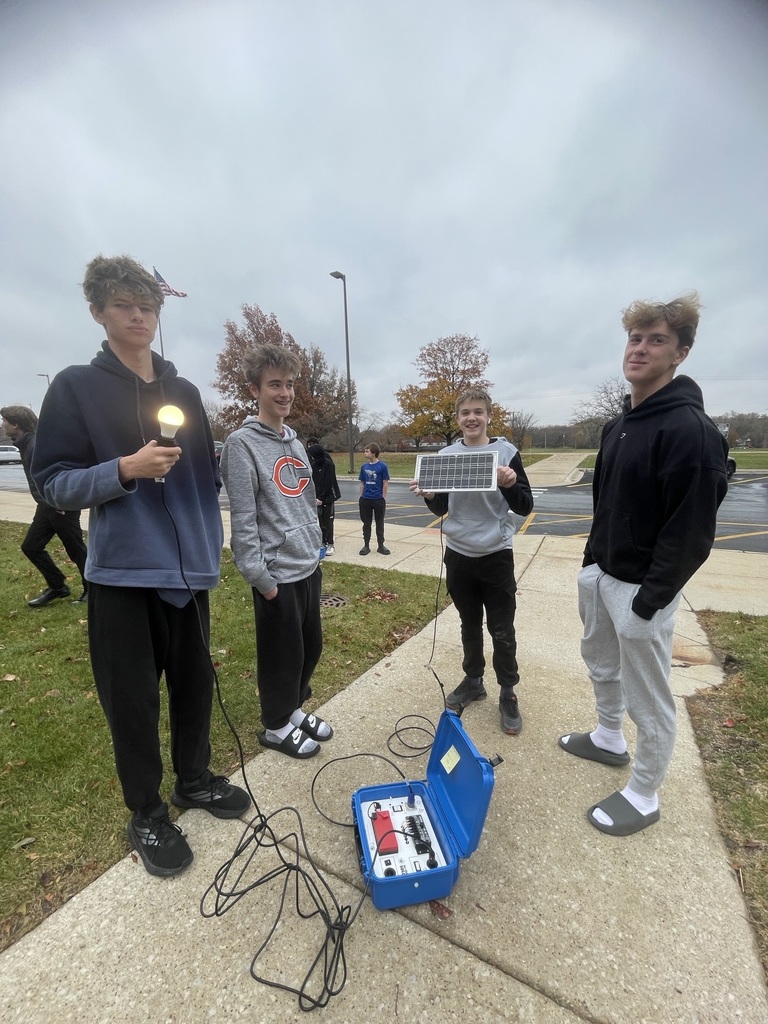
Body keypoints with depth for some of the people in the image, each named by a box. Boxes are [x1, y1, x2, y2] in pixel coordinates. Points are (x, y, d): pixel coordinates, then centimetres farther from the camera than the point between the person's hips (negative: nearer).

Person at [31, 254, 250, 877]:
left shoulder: (185, 392, 11)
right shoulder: (75, 387, 0)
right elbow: (53, 482, -4)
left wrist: (212, 546, 9)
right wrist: (126, 470, -21)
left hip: (188, 568, 4)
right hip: (122, 572, -3)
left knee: (195, 682, 15)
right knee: (133, 699, 9)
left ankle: (195, 779, 39)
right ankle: (147, 813, 33)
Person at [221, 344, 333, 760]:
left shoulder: (295, 441, 11)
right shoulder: (242, 443, -13)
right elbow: (243, 520, -17)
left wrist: (316, 548, 14)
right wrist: (260, 577, -16)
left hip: (309, 567, 8)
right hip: (277, 573, -7)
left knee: (311, 645, 19)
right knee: (282, 653, 9)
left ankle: (295, 708, 42)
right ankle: (276, 725, 34)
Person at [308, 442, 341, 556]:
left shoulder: (329, 464, -13)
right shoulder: (314, 465, 5)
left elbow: (329, 483, -16)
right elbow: (313, 482, 5)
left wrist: (322, 498, -16)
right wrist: (316, 497, -5)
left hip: (328, 497, -5)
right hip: (318, 497, 5)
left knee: (328, 521, -2)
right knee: (321, 521, 9)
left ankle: (330, 545, 5)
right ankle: (323, 543, 18)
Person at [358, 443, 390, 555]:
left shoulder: (382, 466, -6)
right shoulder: (364, 466, 5)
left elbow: (385, 483, -4)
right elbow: (362, 483, 11)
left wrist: (383, 498, -6)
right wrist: (361, 496, 6)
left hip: (378, 499, -3)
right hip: (365, 499, 3)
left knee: (379, 523, 9)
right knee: (366, 523, 10)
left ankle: (380, 546, 19)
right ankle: (366, 545, 20)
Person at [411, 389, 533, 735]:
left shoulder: (507, 452, -6)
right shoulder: (446, 455, 3)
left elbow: (525, 507, -6)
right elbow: (441, 509, 7)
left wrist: (510, 485, -25)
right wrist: (429, 496, -14)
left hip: (496, 555, -2)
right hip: (458, 555, 3)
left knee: (502, 631, 8)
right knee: (470, 625, 18)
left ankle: (508, 693, 27)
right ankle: (473, 681, 36)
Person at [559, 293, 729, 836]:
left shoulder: (690, 429, -19)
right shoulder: (619, 425, 9)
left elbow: (691, 533, -21)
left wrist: (649, 600, -20)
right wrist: (592, 557, 15)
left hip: (641, 589, -9)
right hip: (600, 574, 9)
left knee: (648, 699, 9)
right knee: (600, 661, 25)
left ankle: (643, 797, 30)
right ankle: (609, 738, 49)